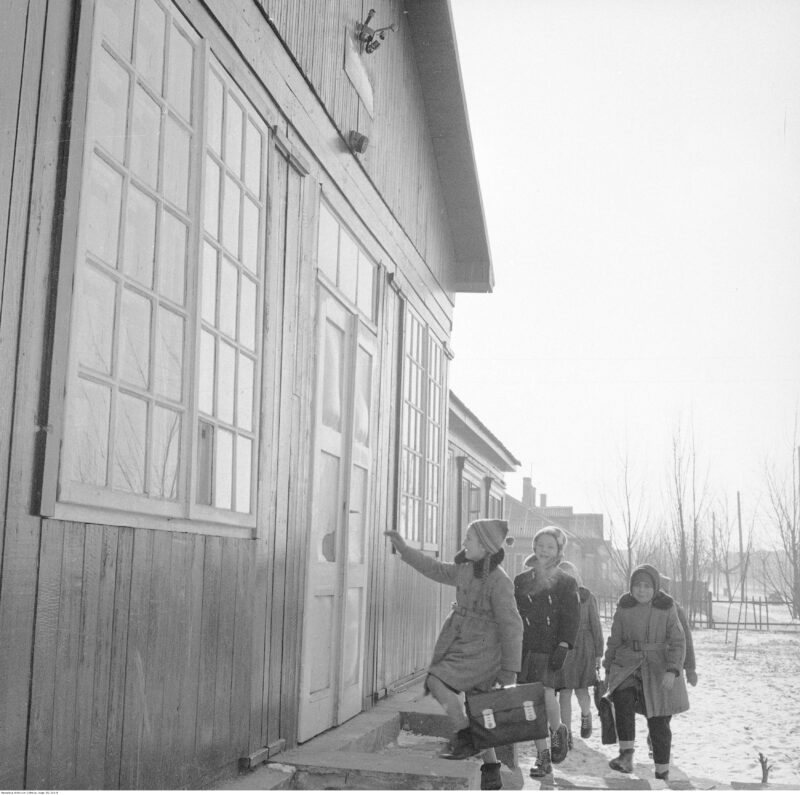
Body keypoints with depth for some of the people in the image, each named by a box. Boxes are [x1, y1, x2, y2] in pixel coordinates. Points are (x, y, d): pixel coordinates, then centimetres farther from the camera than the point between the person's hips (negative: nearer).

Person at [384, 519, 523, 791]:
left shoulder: (498, 581, -18)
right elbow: (435, 569, 20)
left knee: (436, 681, -21)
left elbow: (512, 627, -16)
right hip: (463, 648, 8)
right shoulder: (466, 570, 6)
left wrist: (510, 672, -15)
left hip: (483, 652, -8)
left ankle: (465, 737, -8)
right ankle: (491, 772, 22)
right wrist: (403, 547, 16)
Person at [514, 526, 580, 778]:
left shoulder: (566, 583, 4)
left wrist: (563, 646, -13)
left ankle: (558, 730, 9)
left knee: (545, 693, -21)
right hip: (523, 648, 3)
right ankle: (543, 756, 14)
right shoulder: (521, 581, 12)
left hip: (548, 649, -3)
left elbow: (572, 618, -2)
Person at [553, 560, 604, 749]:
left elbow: (595, 626, 2)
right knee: (564, 692, -1)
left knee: (581, 691, -3)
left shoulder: (588, 597, 0)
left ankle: (586, 715, 29)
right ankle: (567, 734, 9)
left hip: (583, 648, -1)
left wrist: (598, 654, -1)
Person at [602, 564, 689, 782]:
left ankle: (662, 772, 20)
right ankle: (626, 756, -25)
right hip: (628, 665, 1)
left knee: (659, 723, 3)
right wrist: (608, 668, 14)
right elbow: (615, 640, 11)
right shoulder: (624, 607, 0)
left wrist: (672, 670, -19)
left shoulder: (667, 608, -5)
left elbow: (678, 642, -6)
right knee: (622, 698, -29)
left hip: (658, 668, -1)